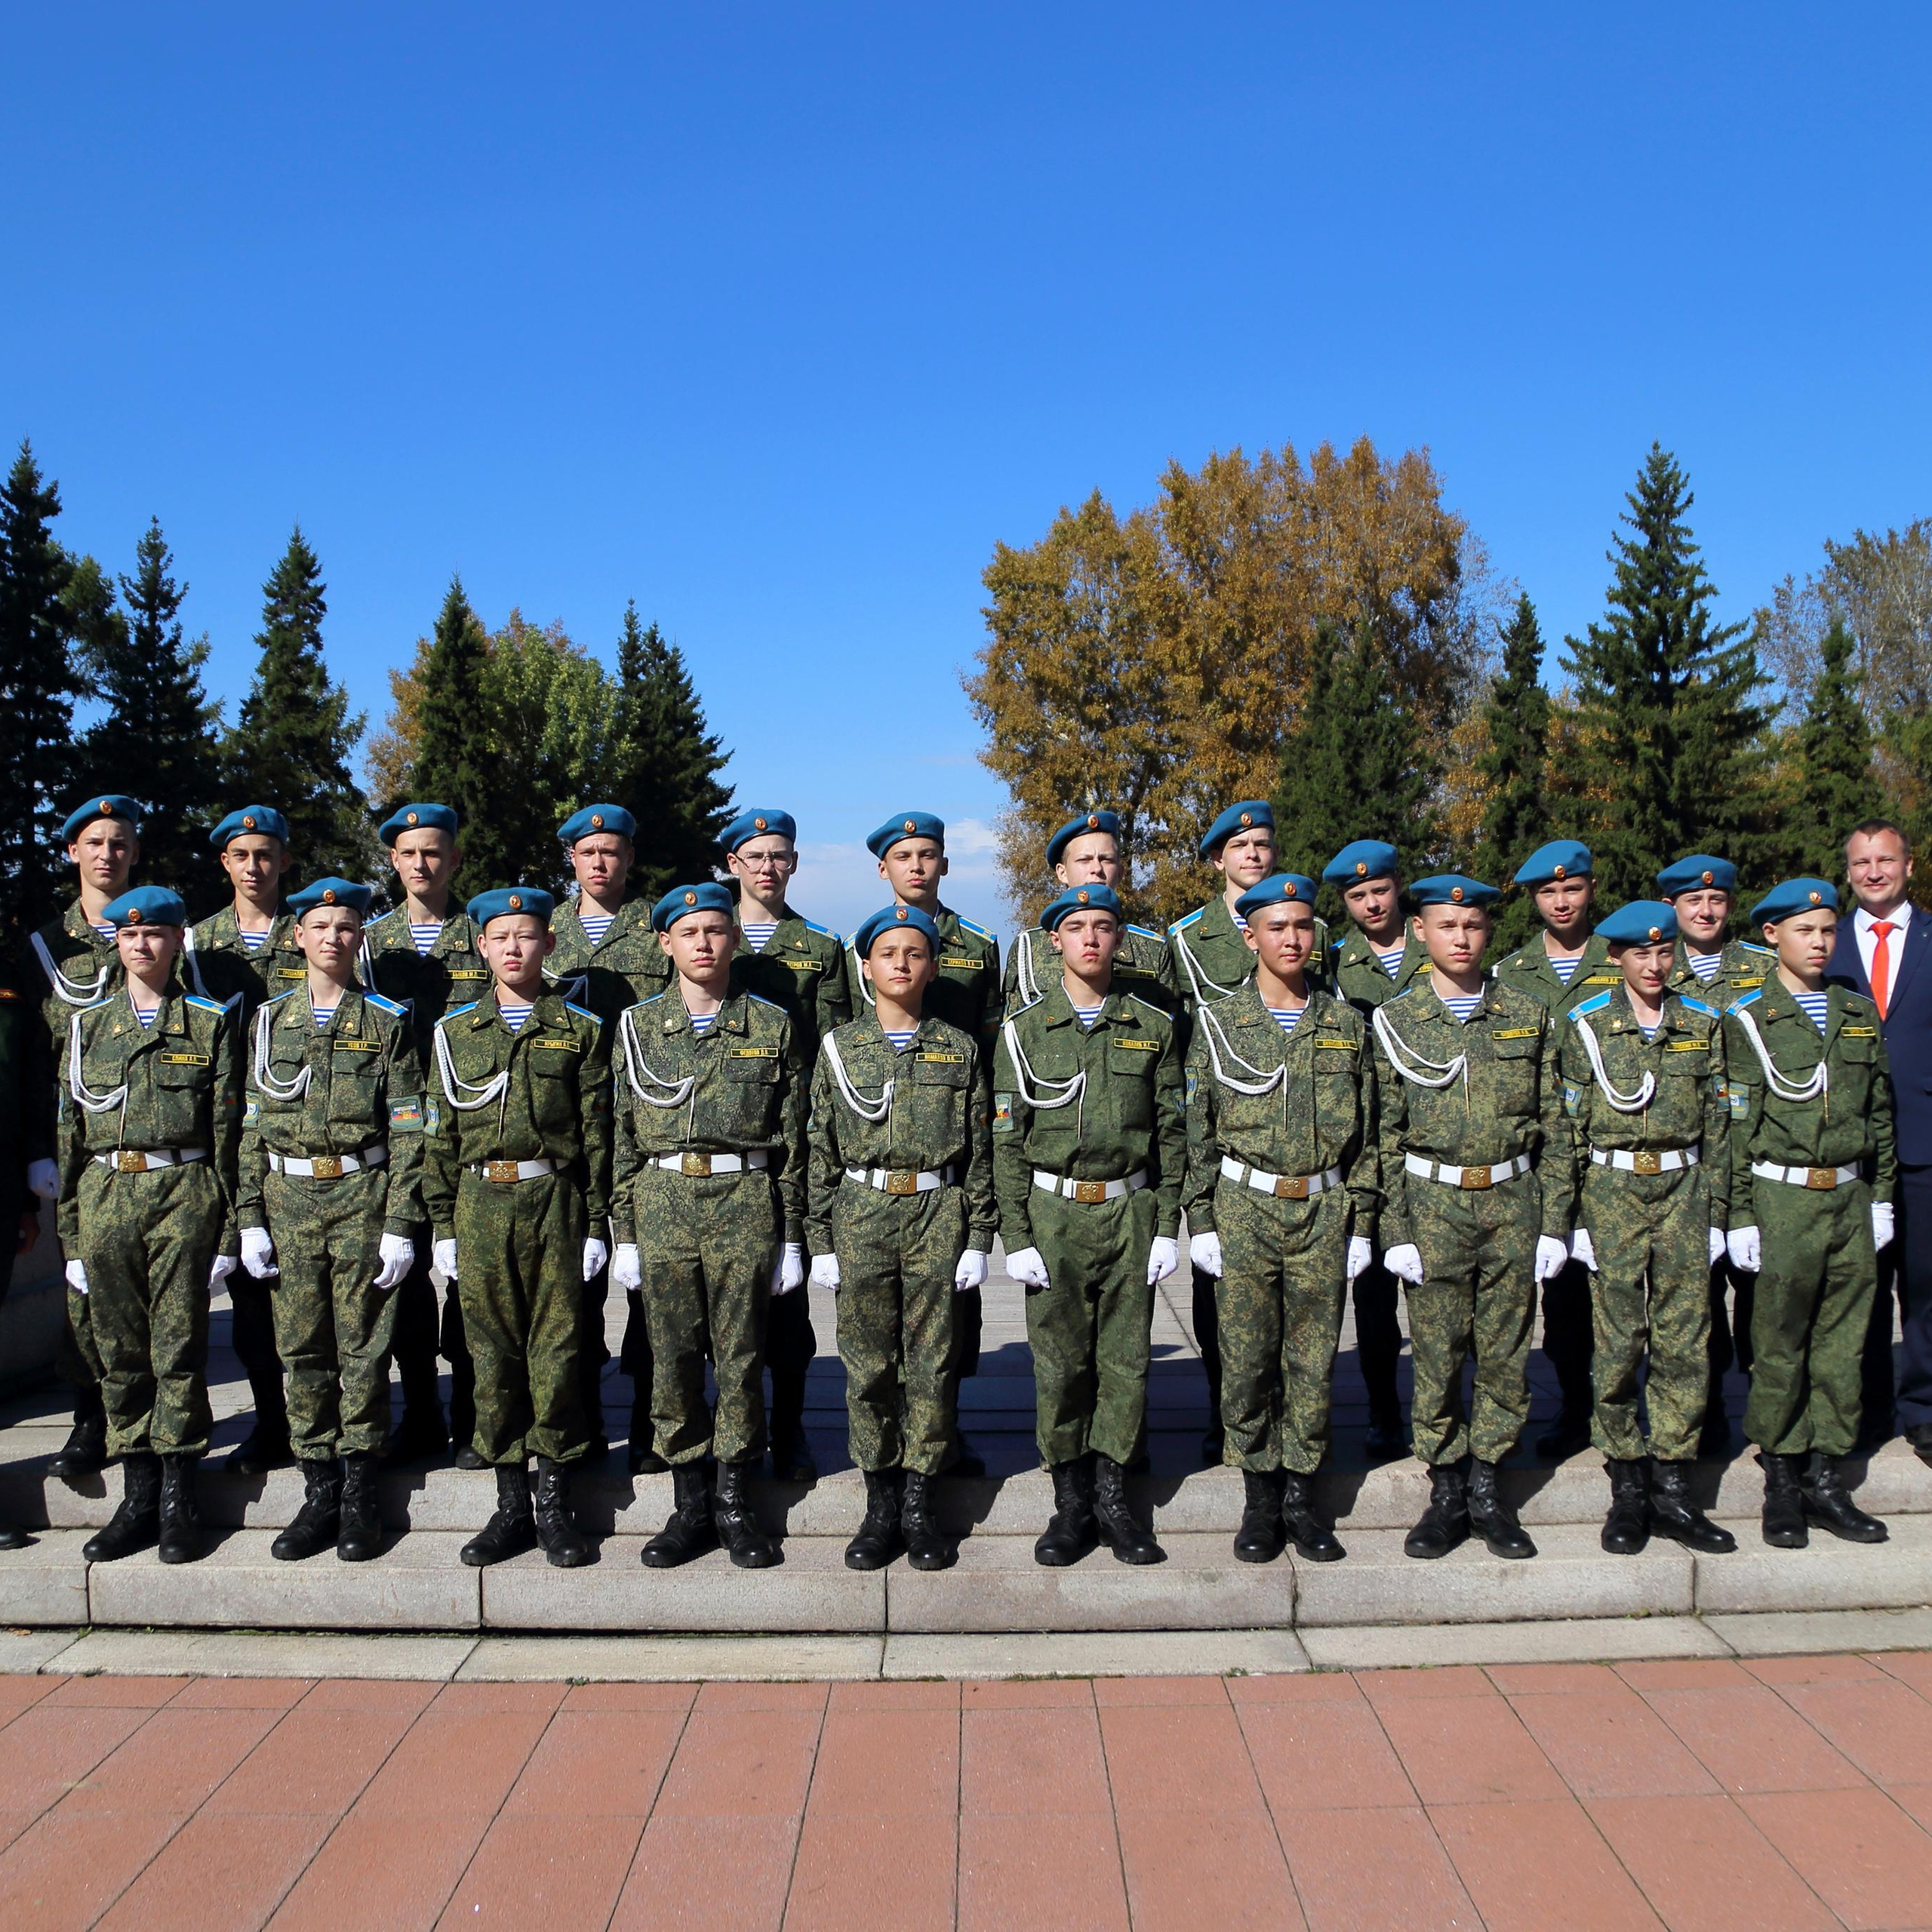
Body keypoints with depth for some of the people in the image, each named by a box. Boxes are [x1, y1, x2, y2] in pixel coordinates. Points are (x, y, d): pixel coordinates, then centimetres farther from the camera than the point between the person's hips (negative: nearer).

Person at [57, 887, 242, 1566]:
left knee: (179, 1349, -1)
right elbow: (71, 1133, 13)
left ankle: (178, 1500, 9)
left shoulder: (212, 1022, 4)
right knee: (120, 1351, 6)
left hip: (184, 1193, -3)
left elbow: (228, 1132, 1)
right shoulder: (88, 1024, 13)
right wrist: (71, 1236, 8)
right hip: (105, 1196, 3)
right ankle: (137, 1497, 16)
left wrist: (228, 1231, -3)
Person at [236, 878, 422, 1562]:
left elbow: (406, 1129, -3)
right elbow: (252, 1126, 9)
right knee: (302, 1350, 6)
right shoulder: (269, 1020, 9)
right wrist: (250, 1218, 2)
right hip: (289, 1199, 3)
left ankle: (359, 1494, 13)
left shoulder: (387, 1022, 1)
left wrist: (399, 1225, -8)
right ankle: (319, 1493, 17)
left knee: (364, 1350, 2)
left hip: (363, 1197, -3)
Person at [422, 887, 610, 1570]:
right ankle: (511, 1503, 16)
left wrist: (596, 1225, -2)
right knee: (493, 1354, 6)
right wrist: (443, 1225, 5)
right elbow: (441, 1137, 10)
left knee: (556, 1350, 1)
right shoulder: (454, 1031, 9)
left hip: (555, 1200, -2)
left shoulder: (580, 1029, 4)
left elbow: (596, 1135, 2)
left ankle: (554, 1500, 13)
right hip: (480, 1202, 2)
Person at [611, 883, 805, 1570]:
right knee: (673, 1358, 5)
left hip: (745, 1204, -1)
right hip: (662, 1205, 2)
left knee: (741, 1356, 3)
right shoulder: (638, 1026, 7)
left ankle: (735, 1503, 16)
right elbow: (624, 1136, 8)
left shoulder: (771, 1025, 4)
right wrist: (625, 1232, 4)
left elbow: (791, 1139, 4)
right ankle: (690, 1505, 17)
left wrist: (791, 1236, 2)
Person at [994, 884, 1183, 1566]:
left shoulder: (1154, 1027, 6)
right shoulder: (1023, 1030, 3)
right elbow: (1007, 1140, 1)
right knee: (1059, 1364, 3)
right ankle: (1071, 1504, 16)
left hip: (1131, 1212, 1)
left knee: (1126, 1361, 4)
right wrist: (1016, 1237, -5)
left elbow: (1171, 1132, 7)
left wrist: (1168, 1226, 1)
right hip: (1053, 1214, -1)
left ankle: (1112, 1499, 18)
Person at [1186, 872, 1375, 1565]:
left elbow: (1365, 1133, 9)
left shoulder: (1346, 1023, 7)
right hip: (1244, 1210, -1)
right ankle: (1259, 1500, 17)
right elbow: (1198, 1131, 2)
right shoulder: (1217, 1022, 2)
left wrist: (1362, 1222, 4)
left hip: (1324, 1211, 1)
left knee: (1313, 1361, 6)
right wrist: (1201, 1221, -2)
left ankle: (1301, 1498, 20)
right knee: (1246, 1361, 2)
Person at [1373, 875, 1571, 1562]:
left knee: (1506, 1354, 6)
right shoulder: (1395, 1021, 2)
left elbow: (1554, 1126, 8)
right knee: (1437, 1356, 3)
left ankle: (1485, 1486, 20)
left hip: (1514, 1202, 2)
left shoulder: (1529, 1016, 7)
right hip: (1433, 1203, -1)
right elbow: (1386, 1135, 1)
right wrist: (1396, 1231, -4)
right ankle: (1446, 1491, 16)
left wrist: (1554, 1222, 2)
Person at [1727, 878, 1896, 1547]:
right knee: (1780, 1346, 1)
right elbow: (1735, 1125, -4)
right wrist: (1740, 1217, -7)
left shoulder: (1859, 1012, 12)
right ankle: (1781, 1480, 13)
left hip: (1851, 1197, 4)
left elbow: (1880, 1112, 16)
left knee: (1842, 1343, 7)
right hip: (1783, 1198, -4)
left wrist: (1882, 1196, 11)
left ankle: (1826, 1477, 17)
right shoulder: (1747, 1020, -1)